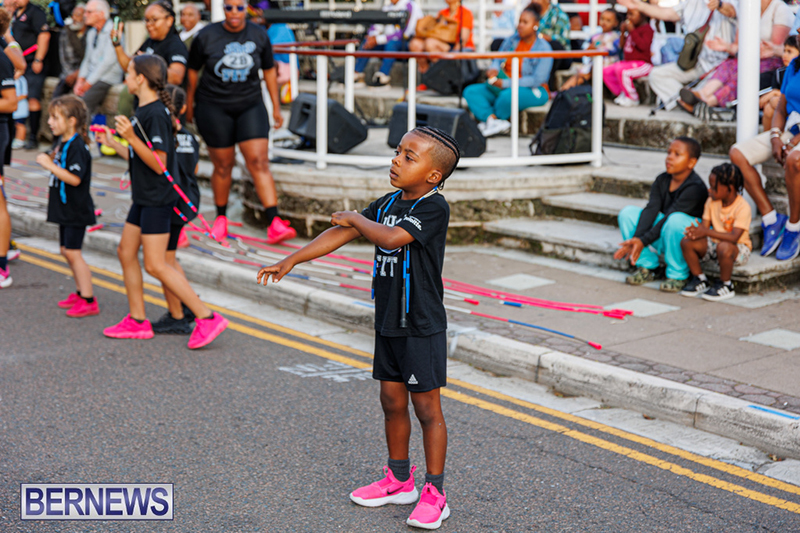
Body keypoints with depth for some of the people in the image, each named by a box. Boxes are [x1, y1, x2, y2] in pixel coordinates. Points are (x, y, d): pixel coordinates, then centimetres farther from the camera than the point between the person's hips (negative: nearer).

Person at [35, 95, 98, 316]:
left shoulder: (77, 146, -19)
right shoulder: (63, 143, 10)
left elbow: (75, 178, -27)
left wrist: (50, 165, -26)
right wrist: (50, 158, 6)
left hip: (76, 210, -10)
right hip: (66, 209, 10)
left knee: (73, 252, -10)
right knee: (67, 250, 15)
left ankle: (89, 301, -6)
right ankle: (80, 293, 27)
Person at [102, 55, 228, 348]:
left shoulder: (156, 114, -19)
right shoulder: (142, 111, 12)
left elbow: (159, 165, -24)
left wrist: (131, 137, -30)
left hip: (158, 199, -10)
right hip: (144, 198, 10)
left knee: (155, 264, -10)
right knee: (126, 252, 14)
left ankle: (207, 318, -8)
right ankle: (137, 321, 22)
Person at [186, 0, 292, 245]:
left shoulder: (259, 35, 2)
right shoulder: (206, 36, -3)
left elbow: (269, 70, 11)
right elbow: (192, 71, 6)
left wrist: (276, 107, 12)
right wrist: (188, 105, 11)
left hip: (250, 106, 1)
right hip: (214, 107, -1)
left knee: (259, 162, -10)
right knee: (223, 165, 5)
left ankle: (274, 224, -16)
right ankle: (221, 218, 27)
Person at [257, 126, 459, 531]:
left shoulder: (434, 208, -17)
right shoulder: (387, 204, 7)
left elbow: (391, 237, -31)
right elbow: (341, 233, 7)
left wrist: (357, 219, -12)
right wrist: (292, 260, 2)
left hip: (422, 326, -8)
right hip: (388, 321, 8)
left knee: (426, 407, 0)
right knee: (392, 401, 15)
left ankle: (435, 493, 9)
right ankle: (399, 480, 30)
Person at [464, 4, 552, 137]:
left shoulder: (543, 48, -11)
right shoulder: (512, 40, 9)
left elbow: (537, 80, -19)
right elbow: (498, 60, 10)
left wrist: (506, 83, -24)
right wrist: (494, 69, -18)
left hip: (533, 91, -7)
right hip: (503, 87, 7)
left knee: (508, 95, -40)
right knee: (470, 91, -10)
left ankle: (487, 122, -13)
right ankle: (493, 120, -34)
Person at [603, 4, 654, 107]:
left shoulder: (647, 29, -9)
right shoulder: (632, 28, 15)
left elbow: (643, 46, -25)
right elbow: (622, 45, 20)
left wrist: (632, 31, -22)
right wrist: (623, 32, 6)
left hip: (642, 63, -9)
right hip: (627, 62, 9)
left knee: (621, 71, -35)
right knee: (606, 71, -3)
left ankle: (632, 99, -17)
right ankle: (622, 94, 8)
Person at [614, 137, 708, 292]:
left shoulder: (695, 187, -21)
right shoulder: (662, 180, 2)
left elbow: (669, 217, -27)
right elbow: (651, 210, -11)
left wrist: (643, 241, -31)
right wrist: (635, 239, -25)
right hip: (664, 239, 7)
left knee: (676, 220, -39)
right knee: (628, 212, -7)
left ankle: (678, 275, -20)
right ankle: (646, 266, -2)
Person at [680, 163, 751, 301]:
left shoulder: (742, 207, -22)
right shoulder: (712, 201, 0)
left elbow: (734, 237, -30)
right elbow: (705, 224, -3)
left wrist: (706, 232, -38)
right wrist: (696, 230, -30)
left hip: (739, 248, -6)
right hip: (714, 243, 6)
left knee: (723, 247, -41)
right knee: (686, 242, -17)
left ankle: (725, 285, -15)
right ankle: (700, 280, 2)